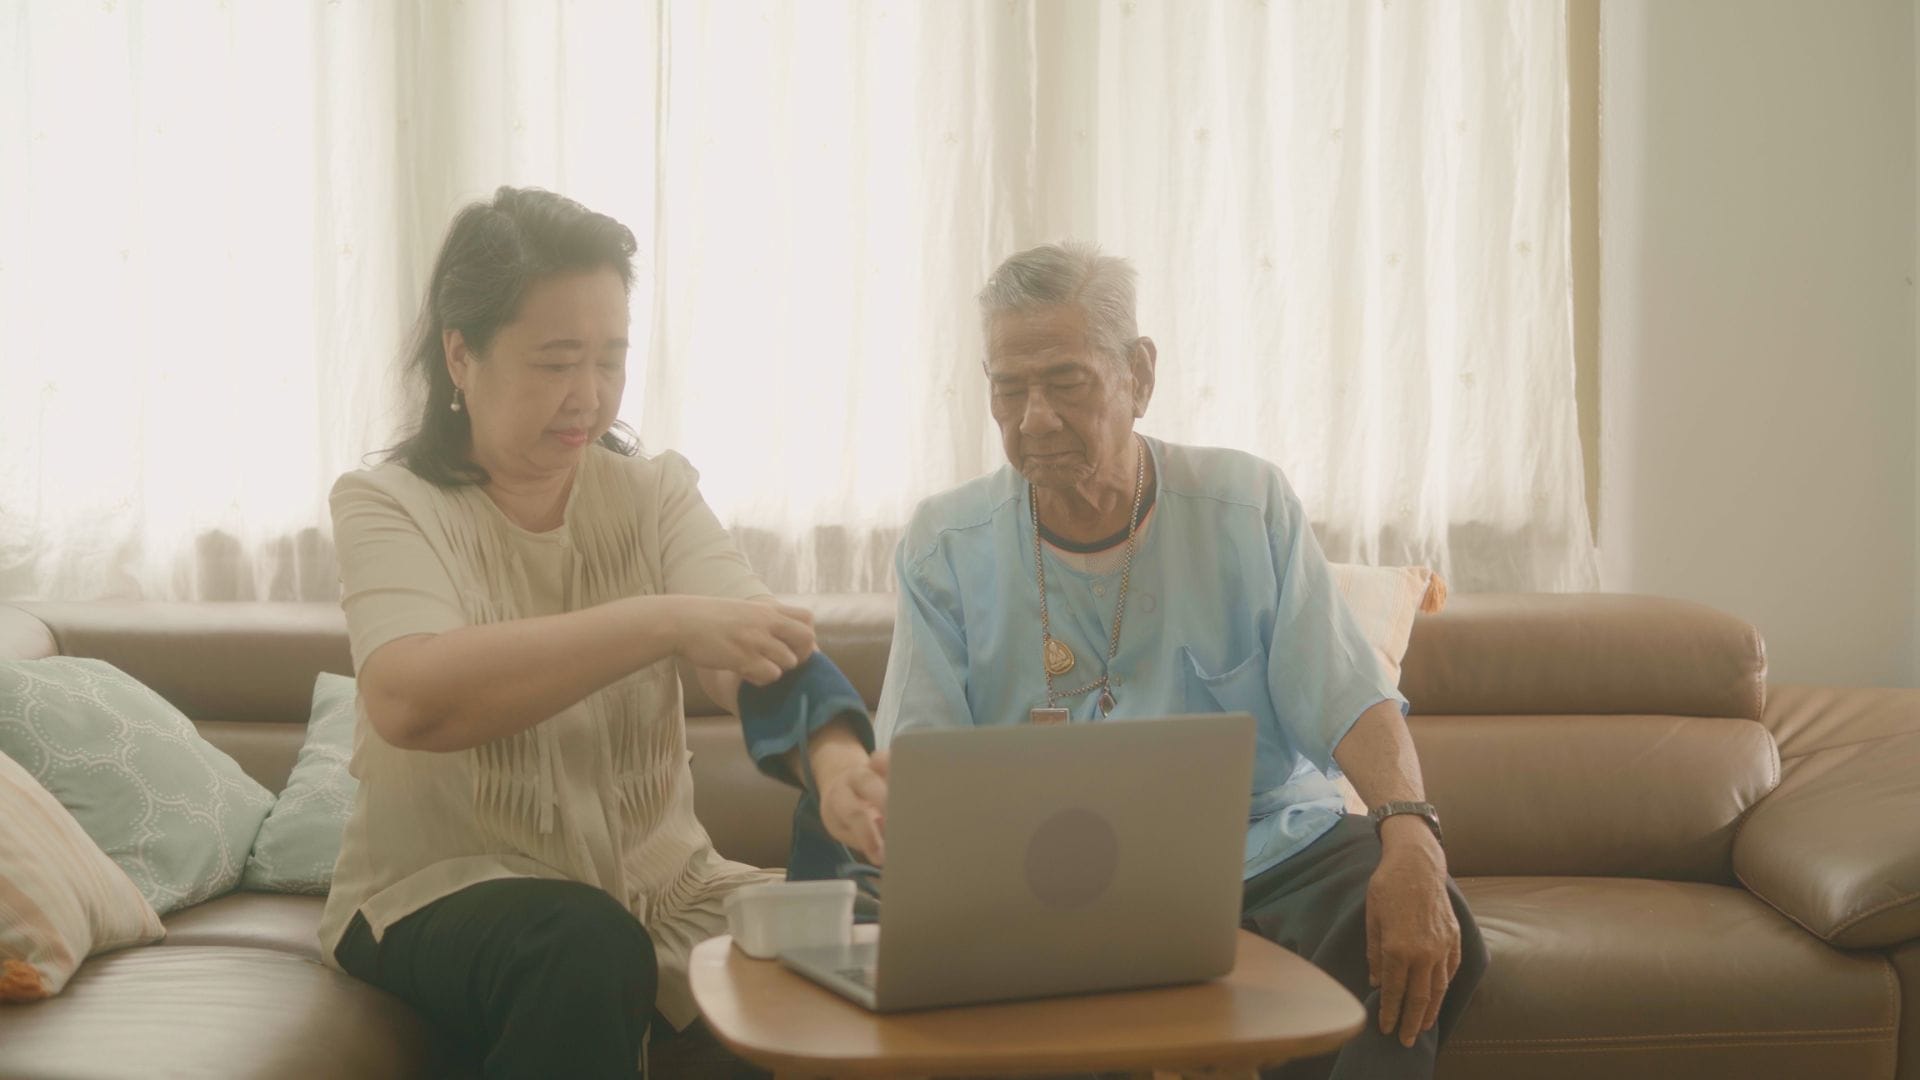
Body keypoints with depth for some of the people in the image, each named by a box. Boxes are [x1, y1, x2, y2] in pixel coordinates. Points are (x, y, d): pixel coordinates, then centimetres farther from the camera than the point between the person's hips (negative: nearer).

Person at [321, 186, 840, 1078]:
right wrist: (666, 622, -34)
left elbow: (767, 648, -12)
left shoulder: (655, 492, 6)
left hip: (657, 884, 4)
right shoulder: (387, 505, -4)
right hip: (440, 891, -3)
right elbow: (409, 700, -26)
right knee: (587, 950, -35)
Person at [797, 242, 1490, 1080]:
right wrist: (844, 767, -29)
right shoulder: (945, 546, 3)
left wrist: (1410, 835, -22)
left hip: (1272, 848, 0)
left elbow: (1350, 703, -2)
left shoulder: (1247, 506, 4)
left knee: (1429, 936, -30)